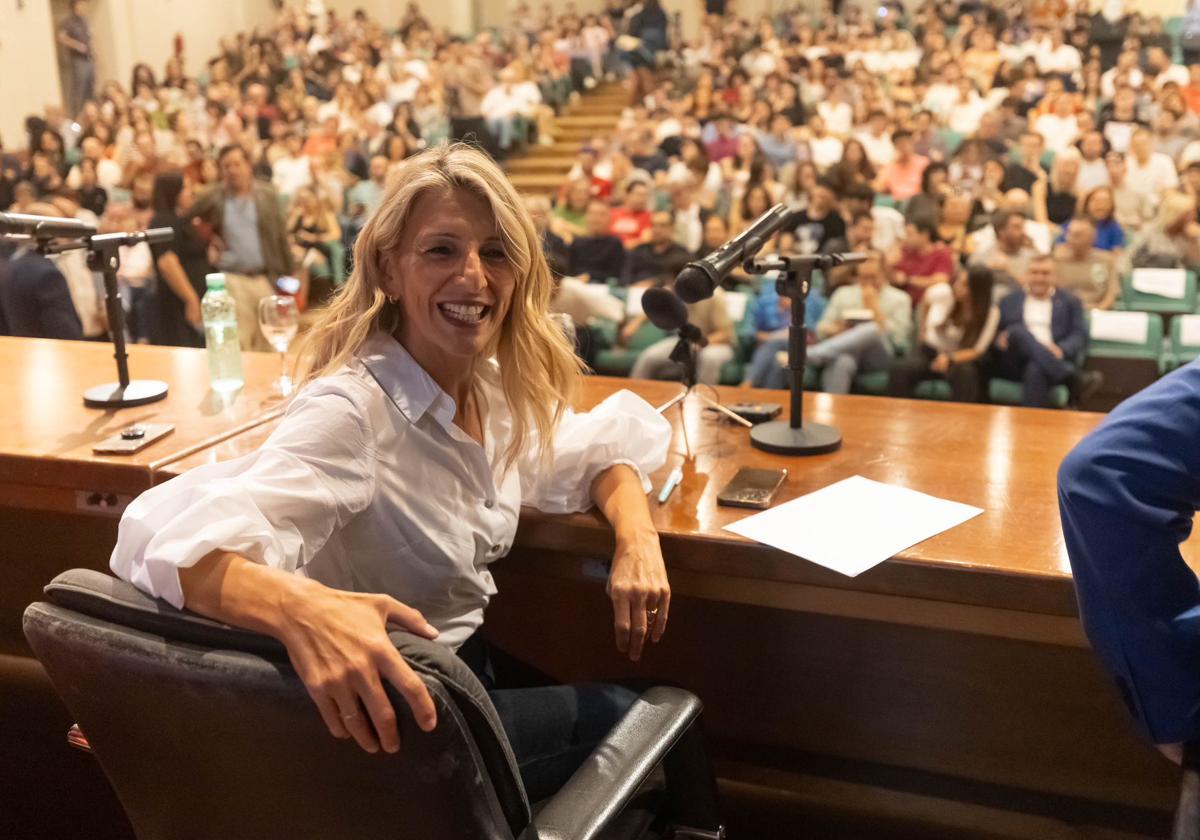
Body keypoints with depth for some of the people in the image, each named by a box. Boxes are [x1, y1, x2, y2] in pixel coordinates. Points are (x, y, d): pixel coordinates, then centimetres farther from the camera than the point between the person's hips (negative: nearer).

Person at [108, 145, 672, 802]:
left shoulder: (490, 384, -4)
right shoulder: (351, 410, -27)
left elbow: (586, 452, 11)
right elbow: (174, 542, -38)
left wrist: (638, 539, -11)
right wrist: (300, 607, -59)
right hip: (389, 718, -7)